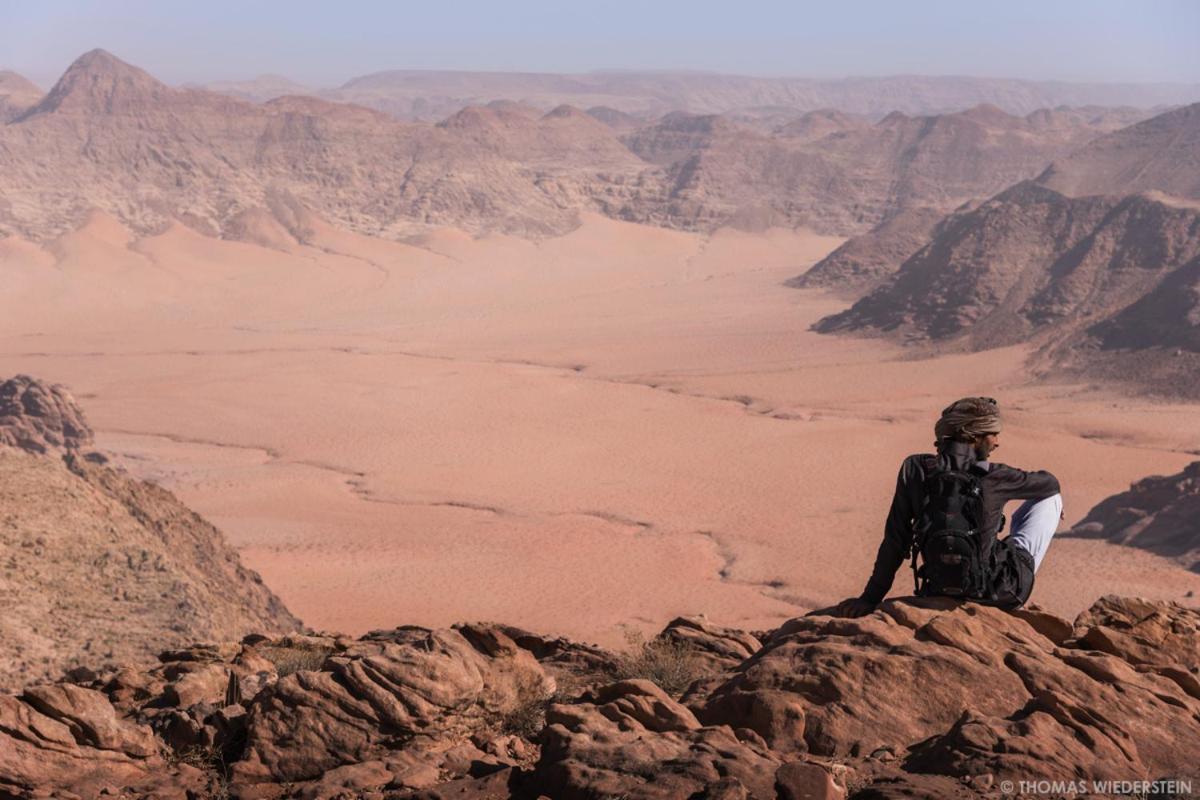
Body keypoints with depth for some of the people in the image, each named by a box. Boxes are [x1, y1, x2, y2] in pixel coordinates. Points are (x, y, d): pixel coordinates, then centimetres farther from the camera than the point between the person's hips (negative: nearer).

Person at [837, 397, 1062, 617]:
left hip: (941, 591, 4)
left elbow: (895, 540, -8)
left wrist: (871, 598, -1)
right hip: (1001, 593, -4)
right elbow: (1051, 484, 3)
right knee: (1051, 499, 15)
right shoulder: (993, 478, -16)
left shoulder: (915, 469, -11)